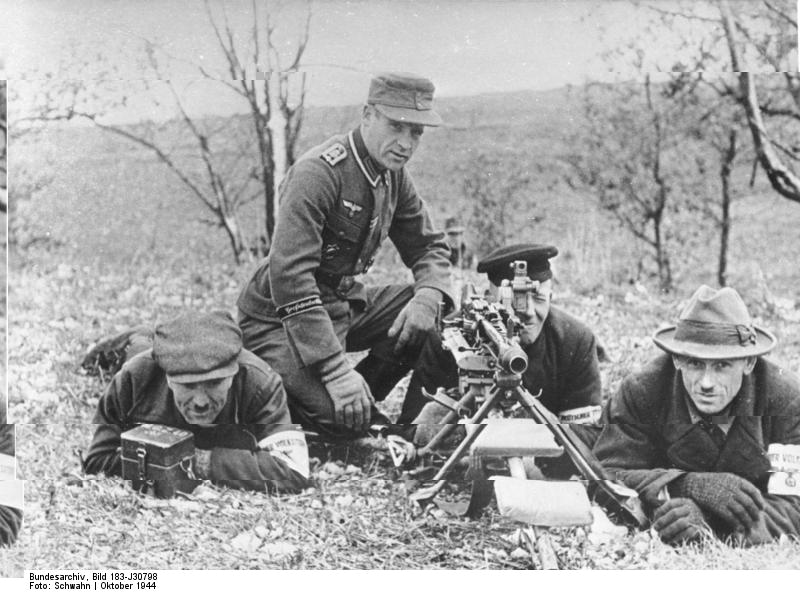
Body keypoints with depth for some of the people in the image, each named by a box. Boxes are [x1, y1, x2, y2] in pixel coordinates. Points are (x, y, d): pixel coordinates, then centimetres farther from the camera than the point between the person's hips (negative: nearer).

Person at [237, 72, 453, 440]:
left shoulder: (393, 175, 3)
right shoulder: (317, 172, -23)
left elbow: (429, 246, 11)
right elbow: (289, 276, -31)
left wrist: (428, 297, -14)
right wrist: (337, 370, -36)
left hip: (344, 302, 8)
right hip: (281, 318, -8)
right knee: (346, 422, -26)